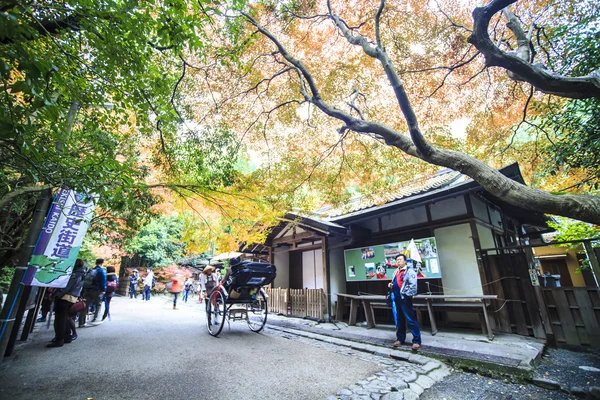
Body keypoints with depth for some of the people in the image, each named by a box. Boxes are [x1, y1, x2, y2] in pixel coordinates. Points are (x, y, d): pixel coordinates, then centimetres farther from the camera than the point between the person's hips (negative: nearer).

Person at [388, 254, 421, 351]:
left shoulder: (409, 271, -9)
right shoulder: (396, 271, 15)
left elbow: (413, 285, -17)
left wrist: (407, 295, -18)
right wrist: (391, 285, 8)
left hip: (404, 298, -7)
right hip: (396, 298, 8)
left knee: (411, 320, -2)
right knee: (399, 320, 15)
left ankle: (417, 341, 9)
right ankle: (400, 338, 26)